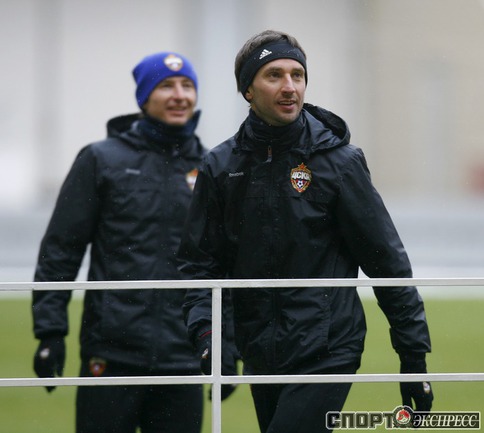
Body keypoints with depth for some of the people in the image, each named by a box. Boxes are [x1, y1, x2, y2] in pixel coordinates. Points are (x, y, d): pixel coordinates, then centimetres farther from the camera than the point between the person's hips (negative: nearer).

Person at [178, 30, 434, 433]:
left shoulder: (338, 160, -5)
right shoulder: (221, 167, 5)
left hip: (327, 354, -5)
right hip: (261, 358, 5)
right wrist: (206, 333, -9)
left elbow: (388, 261, -2)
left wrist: (414, 356, -3)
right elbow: (200, 262, 8)